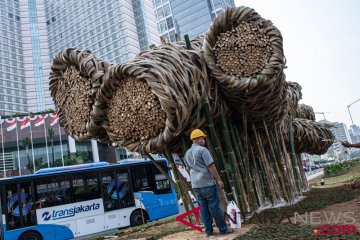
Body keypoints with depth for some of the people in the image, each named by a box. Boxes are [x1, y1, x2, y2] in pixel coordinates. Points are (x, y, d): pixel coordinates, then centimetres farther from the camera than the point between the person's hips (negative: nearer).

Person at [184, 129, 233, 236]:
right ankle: (223, 229, 7)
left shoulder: (187, 153, 14)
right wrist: (218, 179, -9)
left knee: (203, 207, 10)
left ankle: (208, 230, 13)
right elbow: (211, 166, -13)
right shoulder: (202, 149, -10)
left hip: (195, 184, 7)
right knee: (214, 206, 0)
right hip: (207, 183, -7)